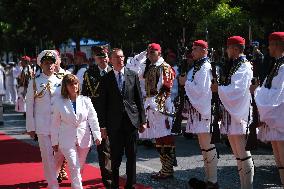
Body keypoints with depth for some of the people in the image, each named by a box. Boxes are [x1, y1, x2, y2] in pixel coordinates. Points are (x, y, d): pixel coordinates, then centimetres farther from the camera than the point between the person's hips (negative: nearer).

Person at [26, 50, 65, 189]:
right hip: (42, 125, -2)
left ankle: (53, 176, 32)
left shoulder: (60, 82, 6)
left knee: (60, 154, 6)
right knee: (47, 156, -1)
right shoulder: (34, 83, 0)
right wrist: (30, 127, -2)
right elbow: (29, 106, 1)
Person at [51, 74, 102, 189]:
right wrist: (55, 142, 4)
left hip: (84, 138, 2)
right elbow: (55, 123, 2)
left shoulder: (85, 100, 0)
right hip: (67, 140, -2)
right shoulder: (59, 102, -3)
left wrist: (97, 136, -6)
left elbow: (93, 119, 1)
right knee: (74, 167, -10)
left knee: (80, 167, 13)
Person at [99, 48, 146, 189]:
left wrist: (142, 120, 4)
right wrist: (103, 125, -1)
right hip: (114, 123, -1)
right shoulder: (106, 79, 2)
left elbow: (139, 99, 7)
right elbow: (103, 103, 2)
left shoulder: (133, 76, 5)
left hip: (131, 120, 1)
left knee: (131, 155, 6)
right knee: (115, 156, 4)